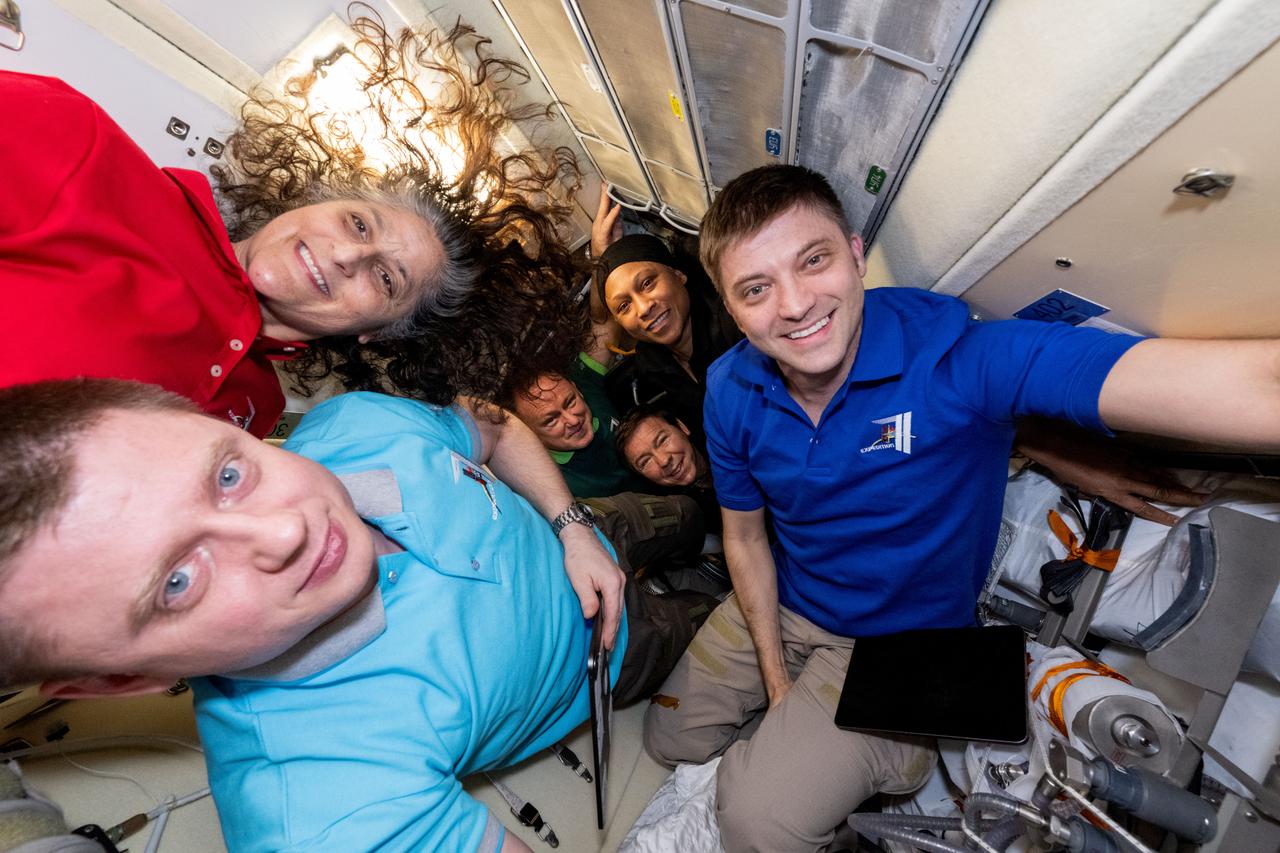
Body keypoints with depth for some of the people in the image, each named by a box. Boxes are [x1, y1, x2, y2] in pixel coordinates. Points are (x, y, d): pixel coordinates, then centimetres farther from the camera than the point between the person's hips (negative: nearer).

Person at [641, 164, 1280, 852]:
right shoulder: (731, 391, -15)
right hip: (779, 609, 5)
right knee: (671, 740, 14)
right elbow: (745, 537, -4)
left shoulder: (956, 356, -31)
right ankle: (800, 724, 37)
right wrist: (774, 678, -5)